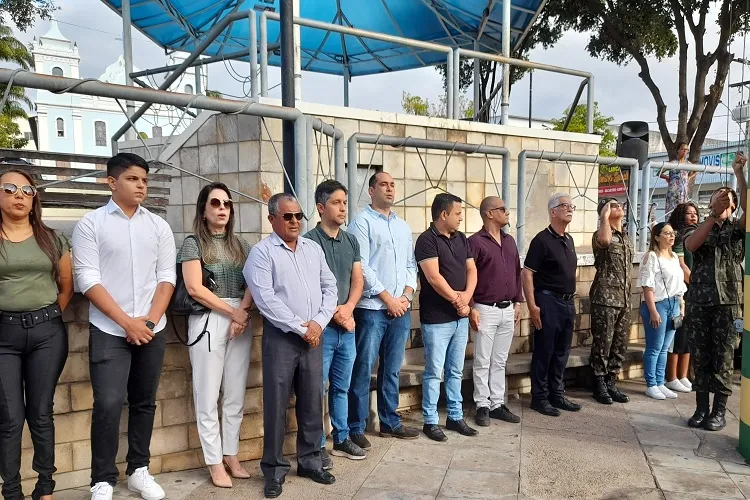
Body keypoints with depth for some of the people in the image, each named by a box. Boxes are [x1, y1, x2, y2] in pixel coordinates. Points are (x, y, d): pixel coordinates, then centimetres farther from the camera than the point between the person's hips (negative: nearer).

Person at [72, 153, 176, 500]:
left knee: (144, 403, 11)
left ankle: (138, 470, 25)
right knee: (108, 404, -8)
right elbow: (88, 280, -8)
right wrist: (127, 323, -13)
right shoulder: (90, 224, -1)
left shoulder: (158, 225, 8)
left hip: (152, 330, 3)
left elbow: (167, 276, 5)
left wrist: (149, 321, -7)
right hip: (109, 331, -3)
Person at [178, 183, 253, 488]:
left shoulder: (240, 244, 13)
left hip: (241, 321, 4)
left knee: (235, 396, 9)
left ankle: (231, 456, 22)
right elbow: (194, 288, -10)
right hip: (208, 322, -4)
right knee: (208, 398, 2)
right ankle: (215, 463, 12)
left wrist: (243, 314, -10)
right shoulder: (193, 243, -1)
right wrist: (233, 312, -10)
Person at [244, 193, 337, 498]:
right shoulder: (262, 252, -5)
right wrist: (300, 328, -14)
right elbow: (265, 299, -15)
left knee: (312, 402, 11)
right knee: (276, 405, 3)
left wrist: (318, 322, -5)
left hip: (313, 335, 5)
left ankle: (310, 462, 26)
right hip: (280, 336, -5)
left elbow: (330, 287, 10)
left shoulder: (314, 248, 12)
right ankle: (274, 470, 17)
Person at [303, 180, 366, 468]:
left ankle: (341, 439, 27)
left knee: (341, 387, 15)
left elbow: (357, 281, 10)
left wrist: (347, 309, -7)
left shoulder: (351, 241, 11)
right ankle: (316, 445, 13)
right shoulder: (309, 241, -8)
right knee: (317, 388, 1)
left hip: (347, 326, 6)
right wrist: (335, 314, -10)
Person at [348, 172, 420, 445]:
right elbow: (362, 267, -11)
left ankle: (390, 422, 24)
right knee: (363, 370, -2)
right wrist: (388, 298, -11)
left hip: (401, 309, 6)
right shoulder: (362, 222, -4)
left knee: (392, 369, 13)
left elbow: (411, 265, 16)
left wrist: (407, 295, 0)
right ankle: (355, 428, 8)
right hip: (372, 308, -6)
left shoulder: (403, 226, 17)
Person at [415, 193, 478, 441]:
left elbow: (471, 270, 8)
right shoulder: (427, 240, -12)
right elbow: (433, 277, -20)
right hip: (436, 318, -7)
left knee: (456, 370, 15)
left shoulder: (461, 239, 11)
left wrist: (466, 297, -9)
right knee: (434, 372, 2)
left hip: (460, 316, 7)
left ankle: (455, 416, 26)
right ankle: (430, 421, 13)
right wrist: (456, 299, -11)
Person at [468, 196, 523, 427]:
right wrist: (471, 308, -15)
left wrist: (518, 302, 14)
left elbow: (517, 273, 18)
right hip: (485, 310, -6)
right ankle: (482, 406, 12)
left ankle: (497, 404, 21)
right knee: (483, 362, 3)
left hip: (508, 310, 6)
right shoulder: (475, 241, -10)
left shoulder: (510, 241, 12)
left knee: (500, 361, 13)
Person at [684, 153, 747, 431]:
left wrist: (739, 173, -19)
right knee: (700, 357, 6)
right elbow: (690, 245, -12)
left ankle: (719, 412, 11)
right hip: (698, 302, 1)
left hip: (728, 302, -1)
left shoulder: (737, 229, 9)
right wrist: (714, 214, -20)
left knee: (722, 359, 3)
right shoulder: (698, 229, 12)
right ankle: (701, 408, 14)